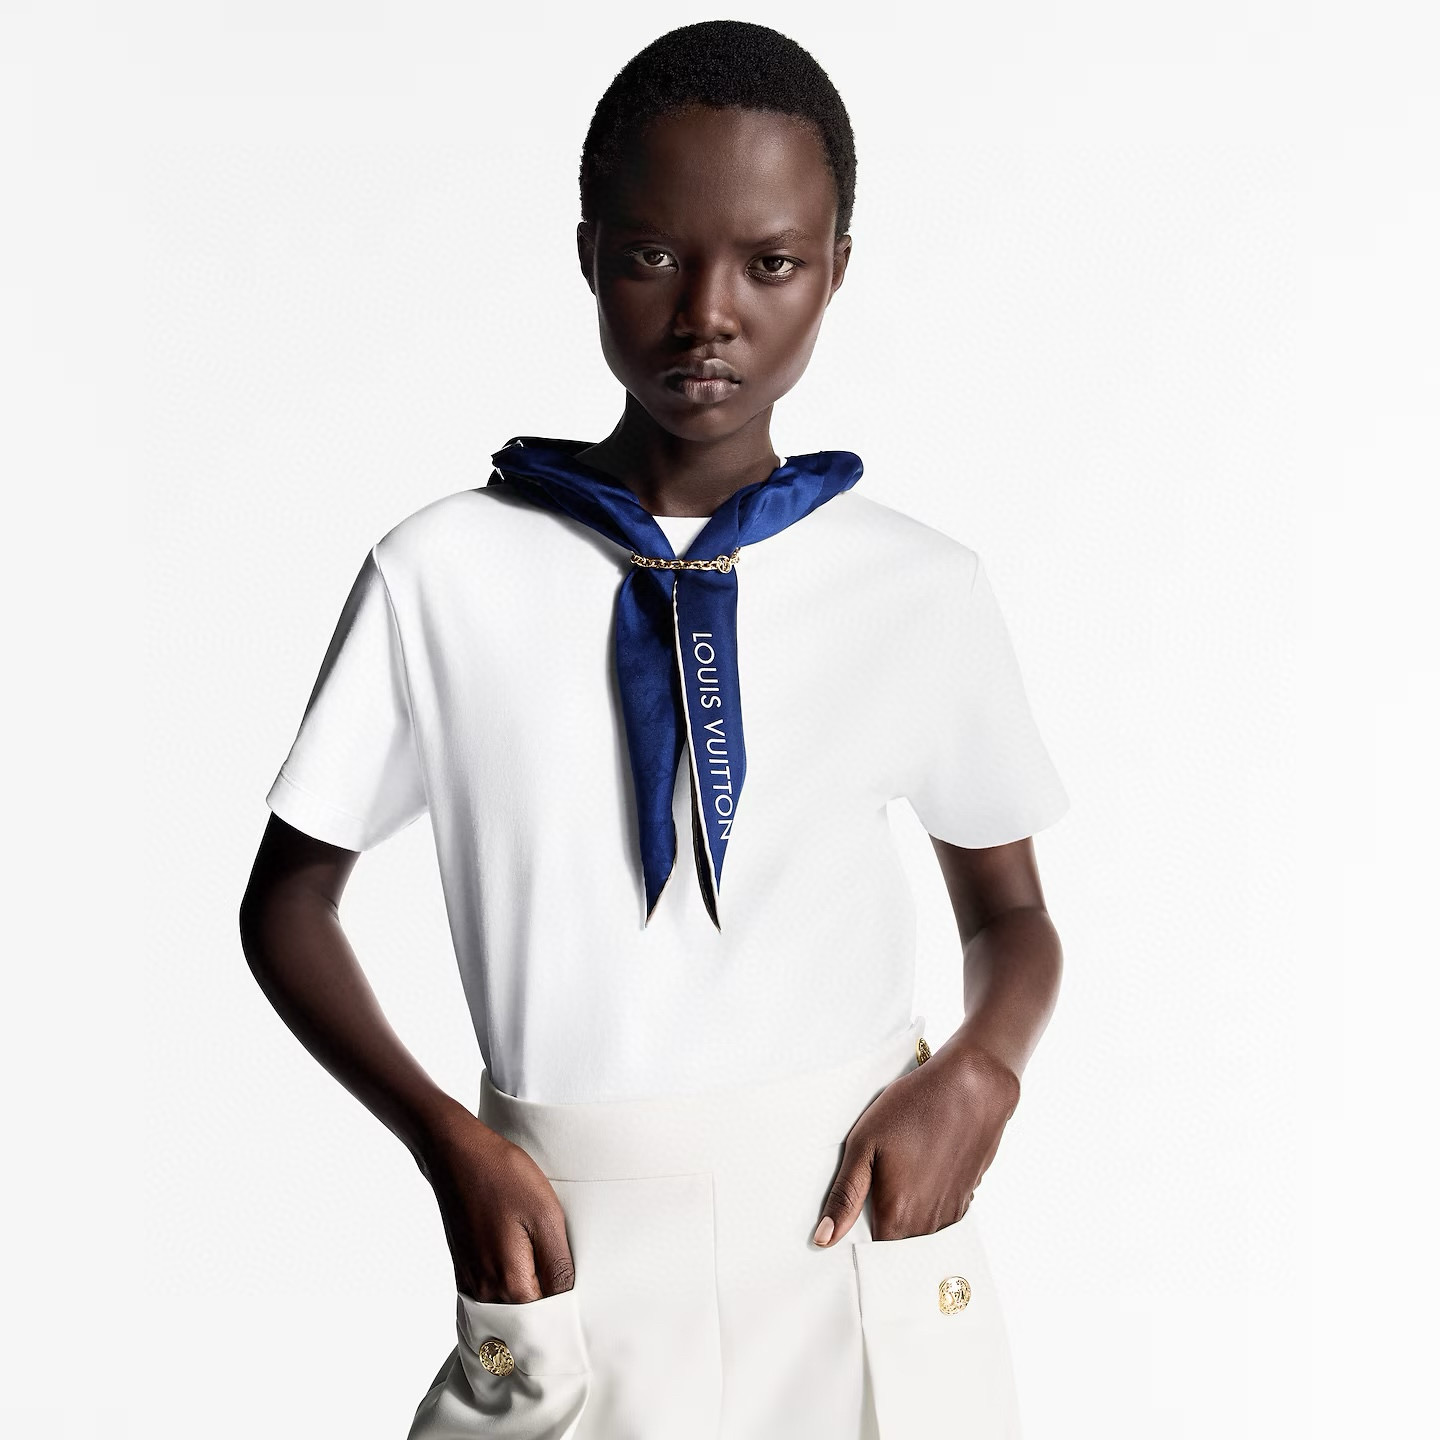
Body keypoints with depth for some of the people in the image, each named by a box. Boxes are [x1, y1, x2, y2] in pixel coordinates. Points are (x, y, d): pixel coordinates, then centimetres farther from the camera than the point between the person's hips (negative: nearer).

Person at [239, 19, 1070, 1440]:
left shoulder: (925, 589, -3)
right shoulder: (444, 574, -6)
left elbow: (1010, 912, 9)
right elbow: (288, 900, 3)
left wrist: (977, 1075, -11)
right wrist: (448, 1140, -10)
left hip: (867, 1230, 2)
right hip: (582, 1244, -1)